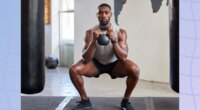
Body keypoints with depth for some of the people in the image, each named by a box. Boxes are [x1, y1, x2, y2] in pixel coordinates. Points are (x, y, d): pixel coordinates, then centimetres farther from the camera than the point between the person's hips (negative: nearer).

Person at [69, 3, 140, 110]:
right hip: (96, 63, 1)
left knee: (134, 69, -30)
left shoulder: (120, 32, -18)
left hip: (114, 64, -1)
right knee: (73, 70, -24)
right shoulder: (90, 32, -17)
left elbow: (123, 58, -26)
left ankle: (125, 100, -6)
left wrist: (114, 40, -39)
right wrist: (94, 41, -38)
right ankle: (85, 100, -2)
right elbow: (86, 59, -23)